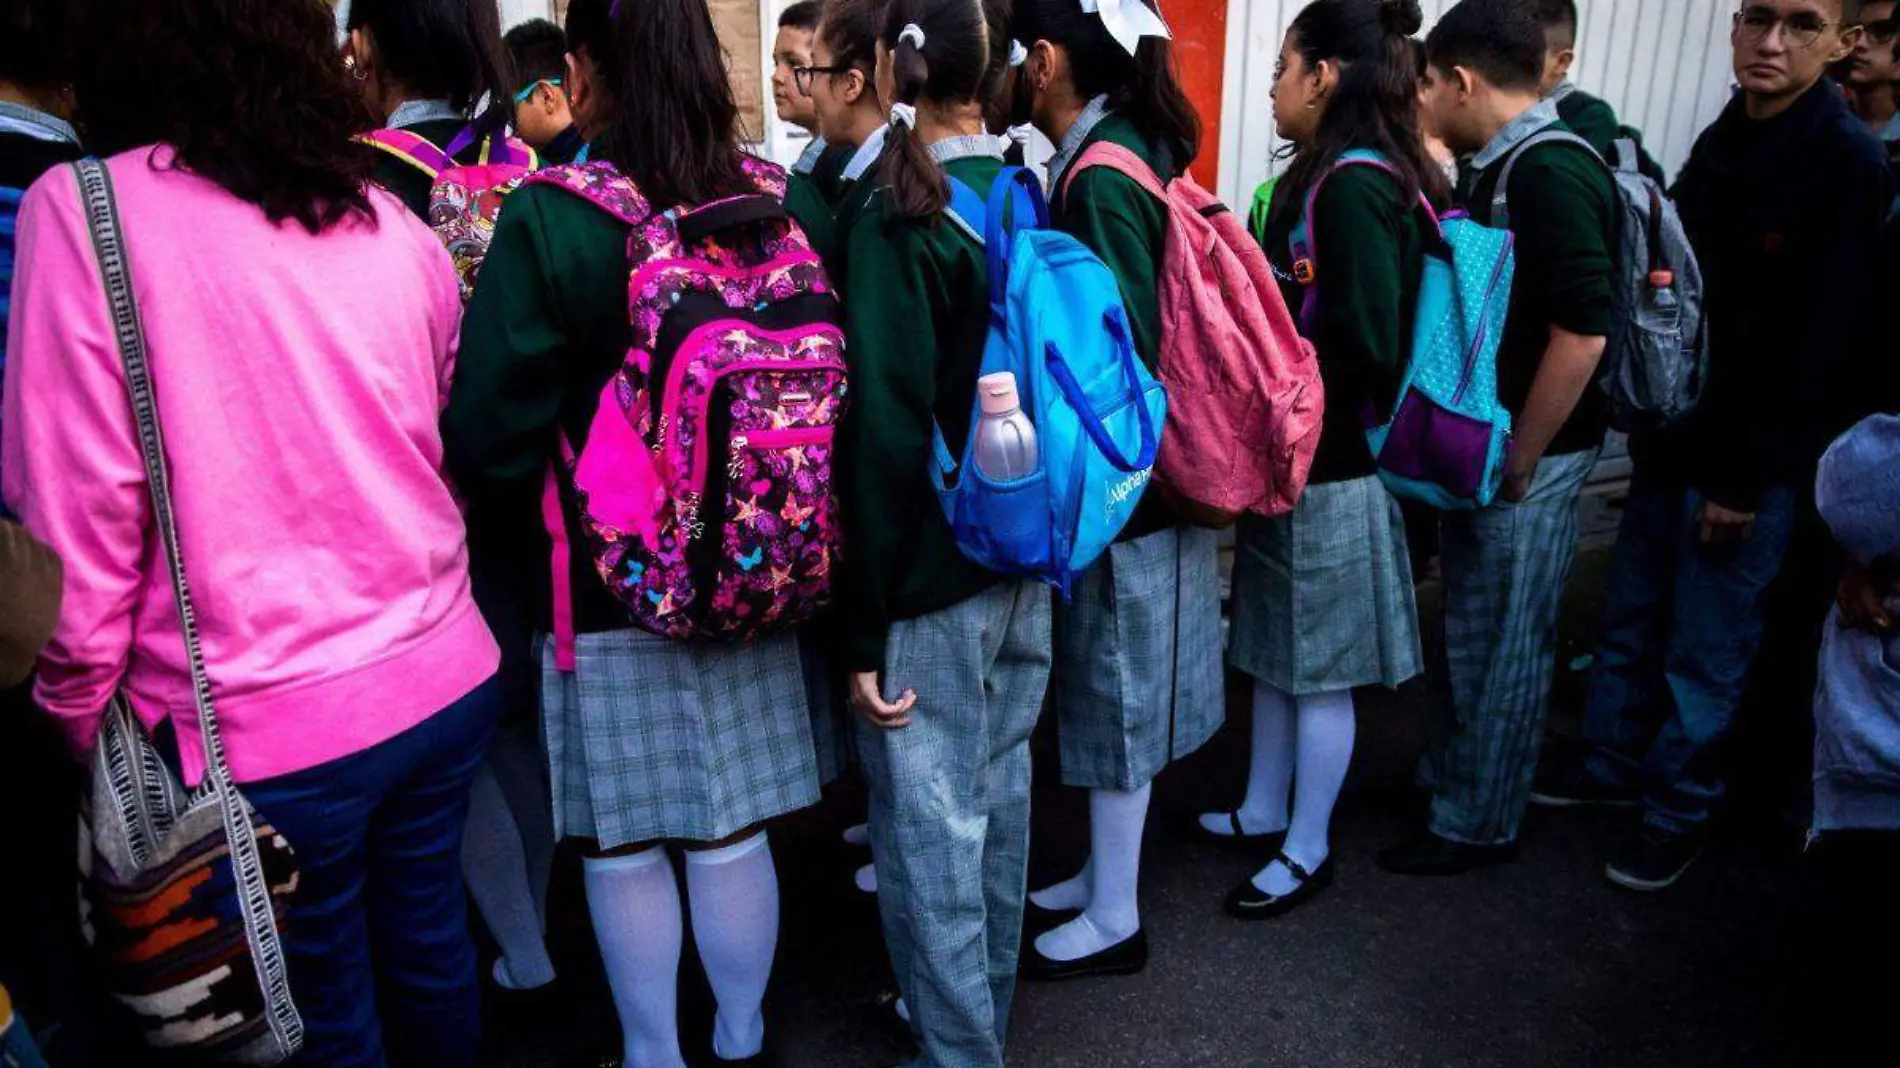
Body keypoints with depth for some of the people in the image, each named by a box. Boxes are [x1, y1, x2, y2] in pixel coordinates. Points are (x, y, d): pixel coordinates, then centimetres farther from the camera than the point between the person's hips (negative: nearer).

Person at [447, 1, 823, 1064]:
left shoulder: (550, 219, -15)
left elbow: (489, 426, -13)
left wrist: (535, 532, 7)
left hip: (605, 582, -4)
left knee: (626, 846, 13)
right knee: (734, 832, 16)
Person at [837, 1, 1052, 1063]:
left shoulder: (898, 223, -15)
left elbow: (886, 434, -18)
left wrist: (865, 623, -14)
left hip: (933, 578, -7)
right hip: (1024, 563, 8)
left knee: (930, 826, 6)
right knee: (998, 795, 20)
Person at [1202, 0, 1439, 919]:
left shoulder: (1351, 186, -20)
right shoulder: (1339, 176, 8)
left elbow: (1362, 343, -25)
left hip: (1328, 467, -9)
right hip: (1298, 455, 9)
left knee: (1317, 667, 6)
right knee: (1275, 649, 19)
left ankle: (1308, 849, 23)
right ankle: (1264, 810, 36)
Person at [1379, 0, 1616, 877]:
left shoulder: (1551, 172, -19)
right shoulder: (1501, 168, 9)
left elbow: (1581, 333, -25)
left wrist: (1516, 463, -18)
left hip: (1526, 455, -8)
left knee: (1503, 644, 6)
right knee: (1470, 629, 21)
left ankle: (1479, 824, 22)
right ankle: (1449, 771, 39)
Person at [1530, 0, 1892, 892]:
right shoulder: (1719, 141, 9)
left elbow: (1823, 347, -17)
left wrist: (1751, 477, -16)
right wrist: (1651, 422, 9)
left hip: (1752, 462, -7)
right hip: (1673, 438, 7)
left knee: (1706, 650, 4)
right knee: (1631, 621, 16)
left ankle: (1680, 809, 20)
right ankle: (1615, 763, 33)